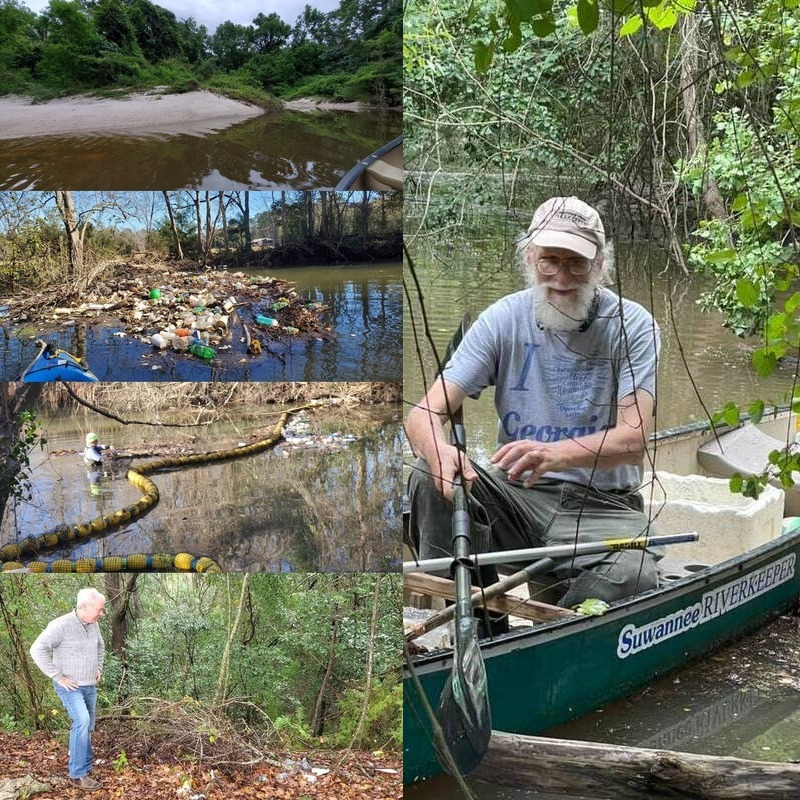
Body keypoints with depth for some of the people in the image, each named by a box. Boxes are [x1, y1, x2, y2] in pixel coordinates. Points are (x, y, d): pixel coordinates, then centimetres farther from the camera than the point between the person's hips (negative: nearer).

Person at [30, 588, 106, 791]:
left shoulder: (93, 625, 3)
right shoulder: (61, 625, -21)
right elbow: (37, 650, -24)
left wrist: (99, 669, 13)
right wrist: (58, 677, -21)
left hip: (90, 686, 8)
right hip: (70, 687, -8)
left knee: (87, 727, 14)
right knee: (82, 721, -23)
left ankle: (84, 765, 31)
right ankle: (78, 774, -17)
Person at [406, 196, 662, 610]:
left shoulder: (633, 325, -6)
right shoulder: (504, 318, 0)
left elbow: (633, 438, -17)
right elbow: (425, 413, -7)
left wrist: (555, 454, -38)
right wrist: (439, 450, -33)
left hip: (603, 505, -2)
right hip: (516, 494, 2)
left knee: (633, 576, -33)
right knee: (431, 478, -24)